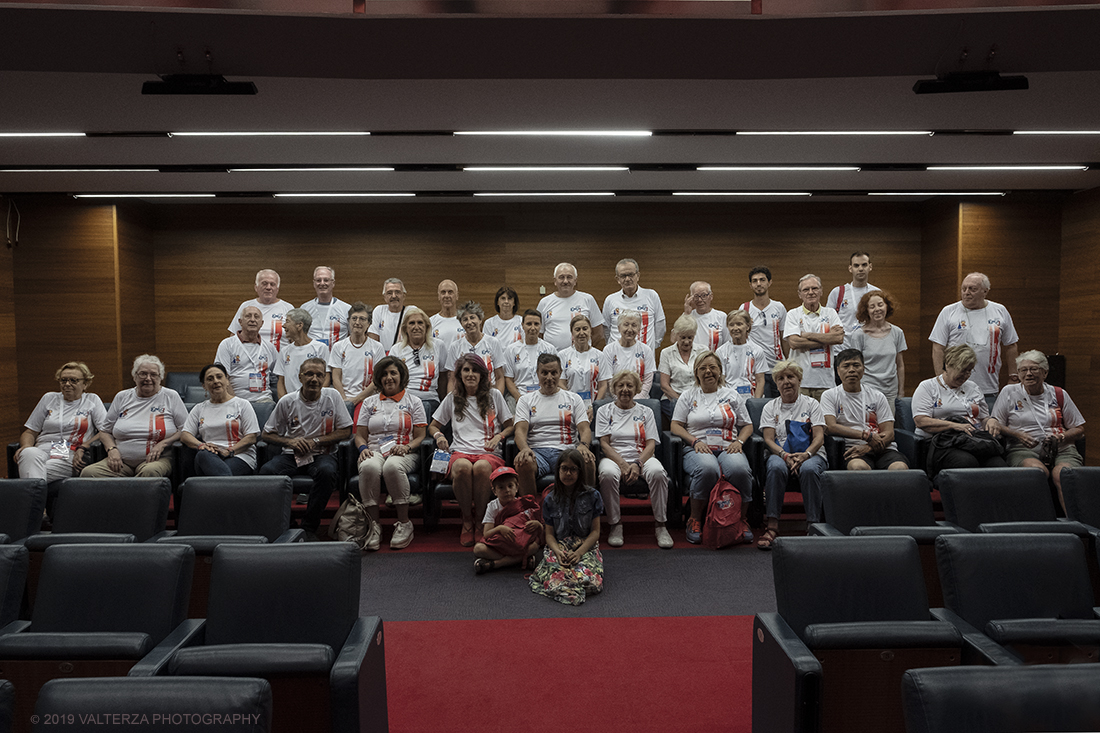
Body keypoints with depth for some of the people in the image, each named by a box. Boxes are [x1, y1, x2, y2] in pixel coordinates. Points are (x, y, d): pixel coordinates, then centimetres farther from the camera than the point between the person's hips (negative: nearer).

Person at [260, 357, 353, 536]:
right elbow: (267, 434, 9)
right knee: (266, 471, -30)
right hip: (292, 455, 1)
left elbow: (345, 431, 1)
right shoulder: (287, 402, 2)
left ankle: (309, 528, -23)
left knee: (327, 471, -37)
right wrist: (290, 442, -10)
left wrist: (315, 441, -9)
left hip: (322, 454, -1)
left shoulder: (333, 396, 0)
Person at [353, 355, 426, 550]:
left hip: (404, 453, -2)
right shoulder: (369, 402, 21)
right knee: (369, 467, -36)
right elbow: (360, 435, 17)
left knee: (392, 467, -39)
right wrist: (363, 447, -6)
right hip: (375, 451, 2)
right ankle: (374, 525, -30)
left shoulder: (413, 402, 15)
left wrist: (407, 447, -14)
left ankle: (404, 523, -29)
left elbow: (420, 437, 7)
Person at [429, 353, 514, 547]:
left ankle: (480, 522, -19)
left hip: (490, 453, -1)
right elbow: (433, 426, 27)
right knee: (463, 467, -38)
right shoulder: (452, 398, 20)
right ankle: (467, 521, -17)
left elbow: (510, 427, 18)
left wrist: (498, 437, -3)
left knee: (481, 467, -39)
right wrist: (438, 435, 4)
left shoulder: (494, 395, 16)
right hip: (461, 451, 1)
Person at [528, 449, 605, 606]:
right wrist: (558, 552, -15)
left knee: (590, 580, -32)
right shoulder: (550, 499, 8)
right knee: (556, 576, -34)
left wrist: (579, 552, -14)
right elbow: (549, 534, 8)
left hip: (586, 546, 0)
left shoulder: (592, 496, 4)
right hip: (558, 547, 0)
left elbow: (595, 531, 2)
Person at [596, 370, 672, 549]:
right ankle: (615, 524, -21)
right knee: (608, 473, -37)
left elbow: (651, 444, 5)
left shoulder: (645, 412, 15)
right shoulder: (605, 411, 12)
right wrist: (623, 465, -15)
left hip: (642, 458, 1)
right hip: (614, 458, -1)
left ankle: (661, 525, -21)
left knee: (657, 472, -33)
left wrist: (638, 464, -15)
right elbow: (604, 443, 2)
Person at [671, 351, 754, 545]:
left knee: (740, 469, -34)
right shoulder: (688, 395, 15)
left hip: (728, 449, 2)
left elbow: (747, 425, 19)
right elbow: (676, 425, 8)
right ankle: (695, 520, -19)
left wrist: (739, 441, -2)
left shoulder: (731, 395, 18)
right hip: (698, 449, -1)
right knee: (707, 469, -38)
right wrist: (695, 441, -9)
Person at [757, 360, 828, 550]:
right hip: (780, 454, 0)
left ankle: (813, 525, -31)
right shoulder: (770, 407, 16)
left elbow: (819, 438, 2)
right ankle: (772, 525, -35)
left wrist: (805, 455, -20)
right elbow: (768, 439, 3)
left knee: (809, 469, -37)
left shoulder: (812, 404, 13)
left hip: (811, 454, 0)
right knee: (776, 467, -36)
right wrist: (786, 455, -18)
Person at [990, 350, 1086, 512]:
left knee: (1062, 473, -33)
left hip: (1061, 449, 2)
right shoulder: (1009, 392, 12)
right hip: (1023, 450, -1)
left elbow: (1079, 428, 20)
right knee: (1038, 469, -37)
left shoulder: (1059, 394, 17)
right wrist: (1017, 434, -8)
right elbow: (996, 425, 10)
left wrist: (1063, 436, -2)